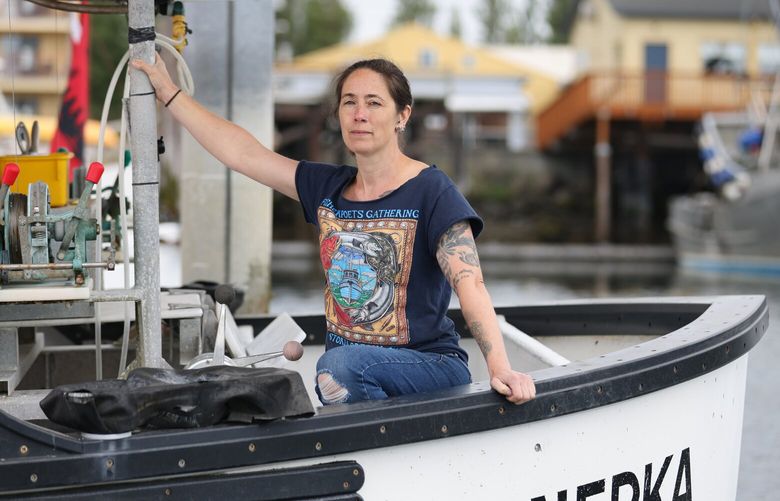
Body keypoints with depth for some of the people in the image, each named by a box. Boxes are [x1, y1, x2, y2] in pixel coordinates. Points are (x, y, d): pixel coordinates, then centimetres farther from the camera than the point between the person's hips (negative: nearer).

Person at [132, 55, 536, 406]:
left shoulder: (430, 191, -6)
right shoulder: (327, 188, 10)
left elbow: (469, 283, -17)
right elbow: (239, 152, 13)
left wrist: (499, 368, -30)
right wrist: (167, 91, 14)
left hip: (430, 366, -5)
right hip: (351, 383, 5)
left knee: (339, 364, -33)